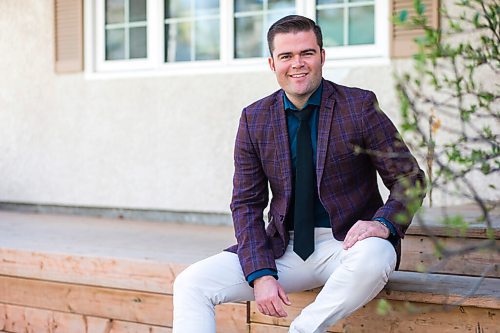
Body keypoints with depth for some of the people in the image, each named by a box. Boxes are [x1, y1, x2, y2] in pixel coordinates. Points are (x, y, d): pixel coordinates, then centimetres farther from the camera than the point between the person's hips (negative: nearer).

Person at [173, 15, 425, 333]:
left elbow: (410, 178, 0)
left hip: (348, 243, -2)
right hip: (285, 246, 3)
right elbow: (247, 204, 4)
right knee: (191, 284, -14)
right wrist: (261, 275, -11)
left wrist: (384, 223, -22)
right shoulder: (254, 119, 3)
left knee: (374, 257, -38)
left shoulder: (360, 106, -5)